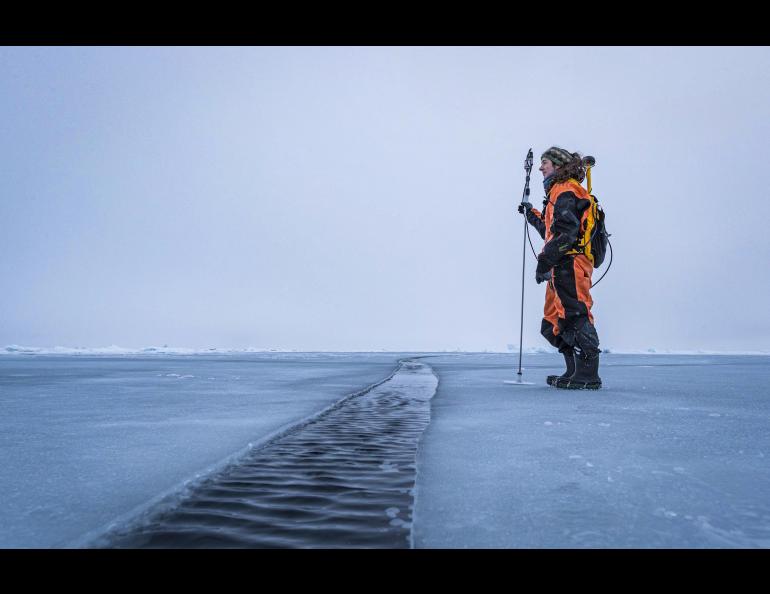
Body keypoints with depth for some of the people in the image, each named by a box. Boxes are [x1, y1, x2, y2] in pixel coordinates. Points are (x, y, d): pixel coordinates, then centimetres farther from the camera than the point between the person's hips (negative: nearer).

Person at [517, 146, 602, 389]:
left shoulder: (565, 190, -7)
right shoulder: (559, 191, 25)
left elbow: (565, 234, -19)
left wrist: (544, 262, -18)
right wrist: (532, 214, 37)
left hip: (570, 266, -11)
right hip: (562, 269, 11)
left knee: (575, 318, -9)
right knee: (553, 325, 12)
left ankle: (588, 376, -5)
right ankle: (577, 371, 17)